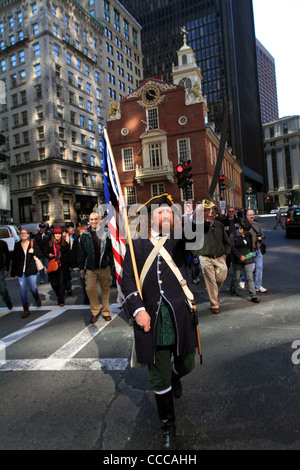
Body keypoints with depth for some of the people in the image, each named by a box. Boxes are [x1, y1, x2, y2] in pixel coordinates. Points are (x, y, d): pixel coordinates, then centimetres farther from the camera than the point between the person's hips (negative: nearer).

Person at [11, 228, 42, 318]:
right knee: (22, 290, 2)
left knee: (33, 288, 1)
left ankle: (37, 299, 36)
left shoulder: (33, 243, 1)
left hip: (32, 270, -1)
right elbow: (14, 259, 8)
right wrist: (13, 273, 8)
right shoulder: (17, 245, 5)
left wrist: (34, 252, -17)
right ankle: (26, 310, 13)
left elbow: (40, 255, 4)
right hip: (20, 272, 2)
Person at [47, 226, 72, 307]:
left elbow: (68, 255, 4)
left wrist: (70, 266, 5)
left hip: (63, 266, -2)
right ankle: (58, 295, 34)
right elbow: (47, 253, 17)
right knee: (54, 283, 4)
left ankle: (61, 300, 9)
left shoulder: (65, 244, 0)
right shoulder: (50, 244, 6)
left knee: (62, 283, -2)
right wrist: (49, 255, -7)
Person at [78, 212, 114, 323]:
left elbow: (111, 249, 2)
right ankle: (95, 311, 17)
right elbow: (82, 252, 7)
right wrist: (82, 267, 6)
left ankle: (106, 312, 23)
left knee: (106, 289, 8)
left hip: (104, 267, -1)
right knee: (90, 289, -2)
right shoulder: (85, 235, 3)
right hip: (91, 268, 1)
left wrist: (111, 263, -1)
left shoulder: (106, 233, -1)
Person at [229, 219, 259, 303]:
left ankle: (253, 296, -1)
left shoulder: (249, 235, 9)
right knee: (236, 277, 9)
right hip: (237, 260, -3)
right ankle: (232, 289, 35)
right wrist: (240, 255, -23)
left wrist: (251, 254, 17)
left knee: (250, 278, -3)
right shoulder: (233, 235, -6)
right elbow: (232, 247, -14)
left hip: (248, 259, 3)